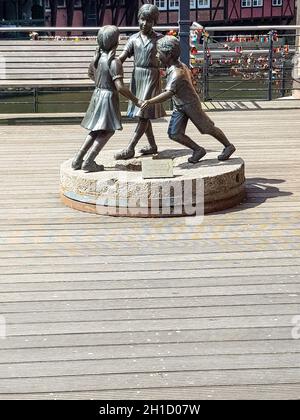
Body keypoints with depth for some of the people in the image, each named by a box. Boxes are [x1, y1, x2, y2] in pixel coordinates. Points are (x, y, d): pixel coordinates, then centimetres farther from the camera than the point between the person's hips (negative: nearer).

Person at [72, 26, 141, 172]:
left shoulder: (98, 56, 5)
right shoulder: (114, 62, -20)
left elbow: (90, 73, 23)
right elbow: (120, 87, -25)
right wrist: (135, 100, -18)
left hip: (97, 94, 8)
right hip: (108, 96, -8)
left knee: (96, 130, 18)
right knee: (107, 131, 0)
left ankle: (78, 160, 17)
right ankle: (88, 162, -6)